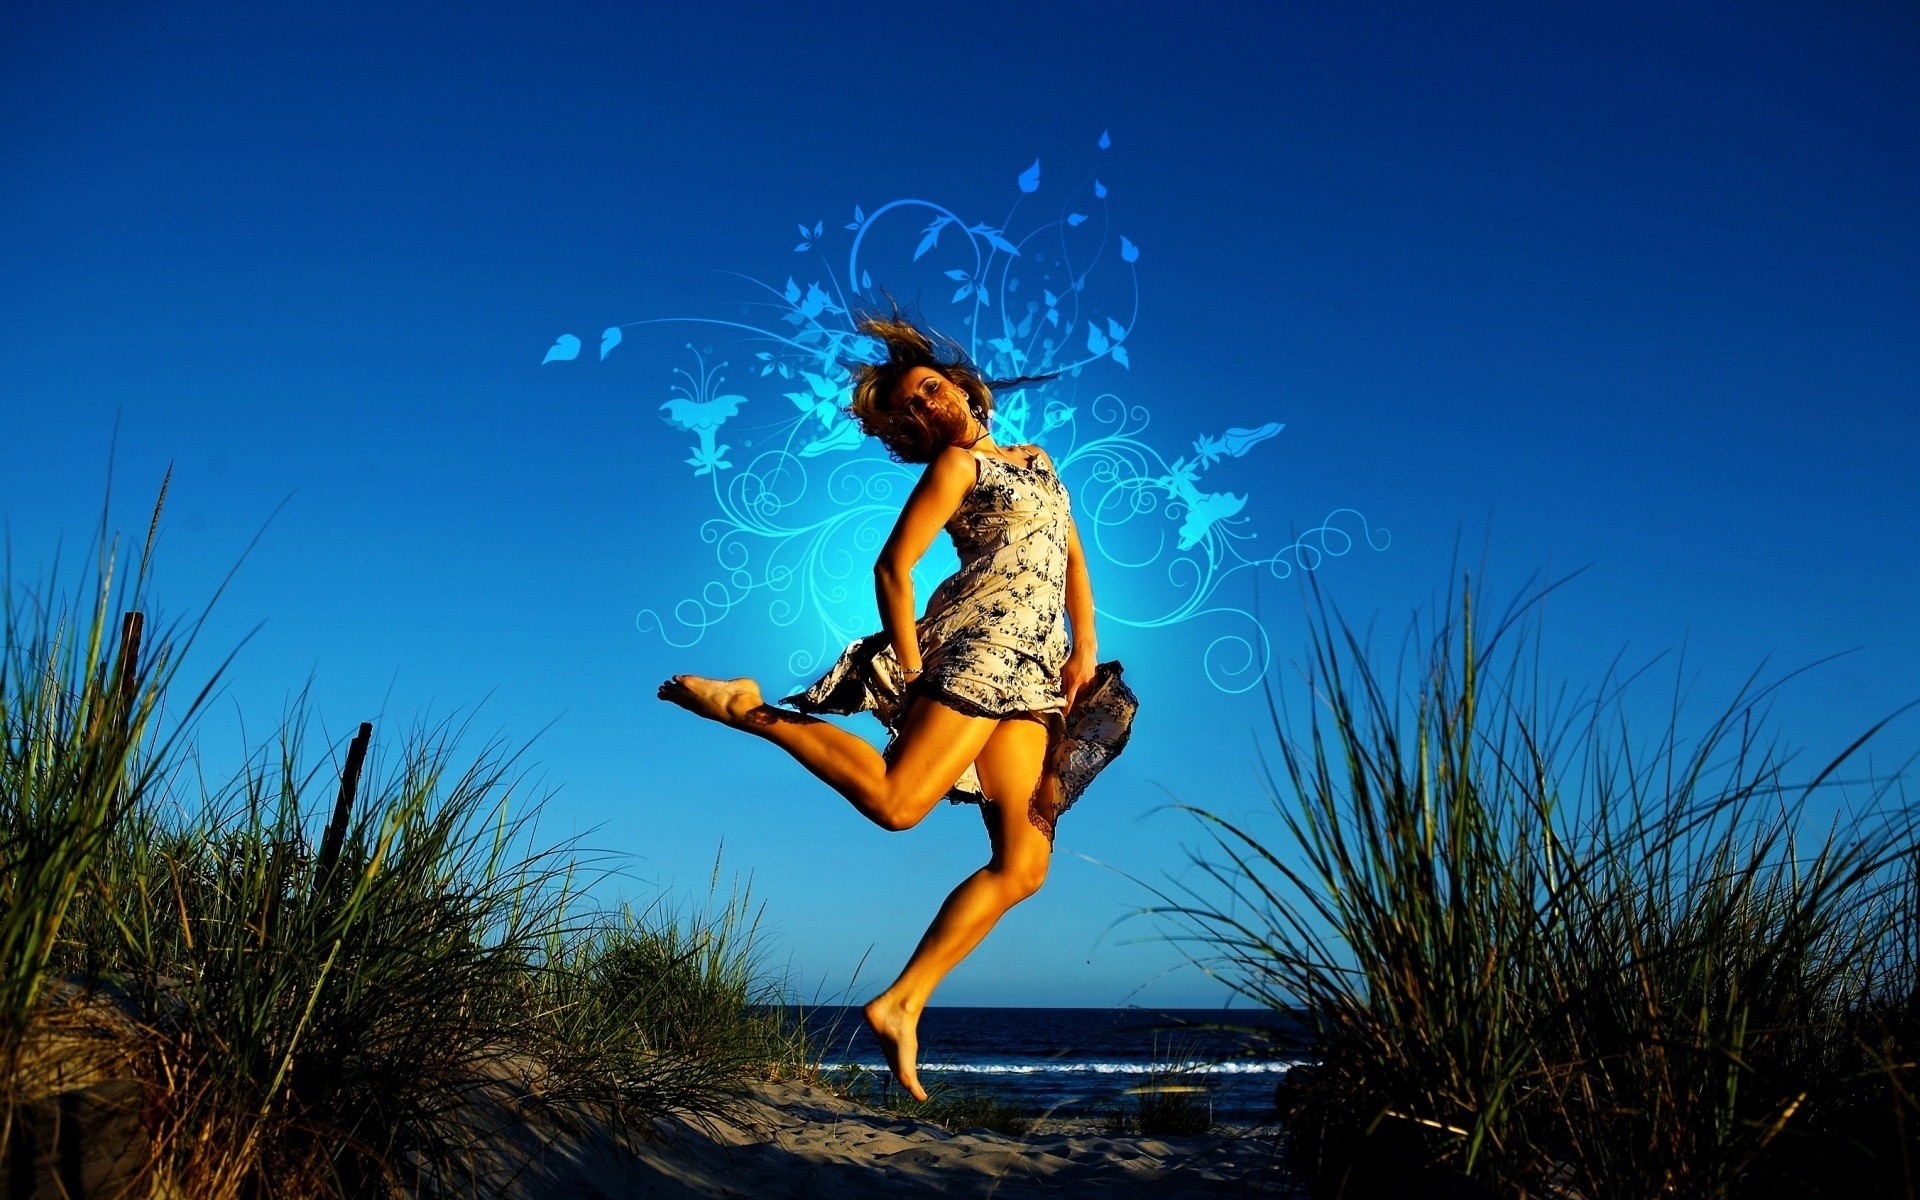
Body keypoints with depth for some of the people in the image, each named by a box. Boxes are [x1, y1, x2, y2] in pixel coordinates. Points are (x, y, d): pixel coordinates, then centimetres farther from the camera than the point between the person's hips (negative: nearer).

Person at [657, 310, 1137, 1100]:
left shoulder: (1038, 461, 26)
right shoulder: (955, 466, 5)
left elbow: (1074, 561, 23)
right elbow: (892, 568, -5)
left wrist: (1084, 646, 9)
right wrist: (913, 673, -10)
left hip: (1033, 678, 6)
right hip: (979, 645, -6)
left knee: (1023, 865, -5)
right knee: (895, 802, -24)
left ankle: (901, 1004, -4)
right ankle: (751, 710, -5)